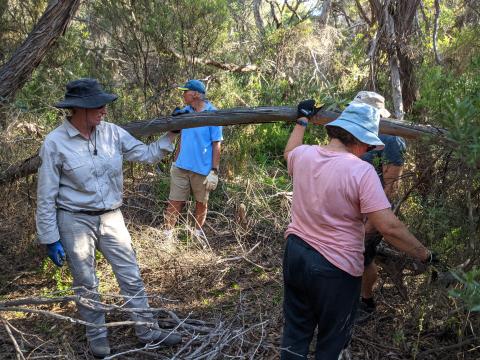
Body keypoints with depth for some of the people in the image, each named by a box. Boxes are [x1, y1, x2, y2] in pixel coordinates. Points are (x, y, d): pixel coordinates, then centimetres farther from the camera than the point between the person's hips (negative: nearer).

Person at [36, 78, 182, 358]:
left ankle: (148, 330, 23)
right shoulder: (55, 143, -14)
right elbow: (46, 196, -10)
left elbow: (147, 155, 4)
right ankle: (97, 333, 32)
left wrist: (172, 133, -7)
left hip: (111, 217, 4)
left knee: (131, 276, 9)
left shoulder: (112, 132, -4)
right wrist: (50, 239, -9)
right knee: (86, 283, 11)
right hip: (75, 221, -3)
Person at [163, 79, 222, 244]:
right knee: (175, 202, 1)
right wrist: (175, 160, 12)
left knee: (201, 203, 14)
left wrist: (214, 170, -13)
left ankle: (198, 232, 33)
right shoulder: (184, 111, 5)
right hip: (181, 167, 4)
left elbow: (216, 144, -10)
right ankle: (167, 234, 10)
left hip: (202, 169, -3)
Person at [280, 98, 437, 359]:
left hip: (295, 254, 6)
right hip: (335, 268, -6)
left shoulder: (303, 155, -3)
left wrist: (302, 119, 37)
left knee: (295, 332, 21)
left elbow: (289, 152, 24)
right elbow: (389, 227, -24)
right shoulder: (361, 171, -21)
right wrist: (426, 256, -11)